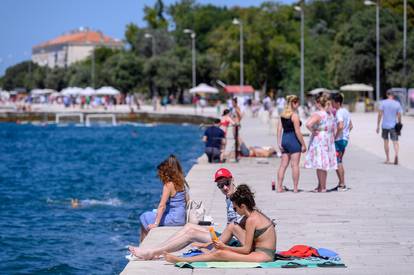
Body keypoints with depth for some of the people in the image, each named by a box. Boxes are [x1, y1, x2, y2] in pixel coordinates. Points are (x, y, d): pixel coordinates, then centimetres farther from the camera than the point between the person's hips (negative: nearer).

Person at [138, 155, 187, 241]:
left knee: (144, 217, 6)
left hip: (174, 219, -9)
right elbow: (186, 200, 13)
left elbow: (162, 205, -21)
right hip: (182, 217, 9)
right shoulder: (180, 182, 6)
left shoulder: (168, 185, -17)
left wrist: (156, 223, -22)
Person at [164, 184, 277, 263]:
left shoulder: (251, 220, -17)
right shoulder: (256, 213, 11)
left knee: (220, 254, -13)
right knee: (233, 227, 17)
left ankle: (180, 260, -4)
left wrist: (225, 247, -7)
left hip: (263, 256, -10)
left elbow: (246, 250, -16)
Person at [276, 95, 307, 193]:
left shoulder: (282, 114, 9)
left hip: (284, 139, 7)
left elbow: (279, 129, 7)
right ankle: (295, 188, 2)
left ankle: (279, 187, 9)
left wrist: (279, 143, 7)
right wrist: (303, 144, -8)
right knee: (295, 165, -1)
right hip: (293, 141, -7)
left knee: (283, 165, 9)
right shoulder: (294, 115, -12)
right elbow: (297, 132, -14)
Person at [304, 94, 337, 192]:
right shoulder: (330, 114, 9)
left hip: (318, 140, -8)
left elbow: (308, 124, -32)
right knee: (324, 164, 14)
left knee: (319, 165, -2)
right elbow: (333, 130, 16)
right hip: (329, 141, 8)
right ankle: (321, 185, 22)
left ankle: (322, 187, 0)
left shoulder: (317, 114, -16)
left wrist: (312, 131, -17)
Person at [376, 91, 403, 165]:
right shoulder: (397, 104, 0)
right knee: (395, 141, -2)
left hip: (385, 125, 0)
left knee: (386, 141, 14)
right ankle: (396, 155, -29)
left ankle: (387, 159, 18)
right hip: (393, 126, 0)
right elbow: (399, 116, 0)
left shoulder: (383, 103, -3)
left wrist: (378, 126, -2)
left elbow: (380, 114, -6)